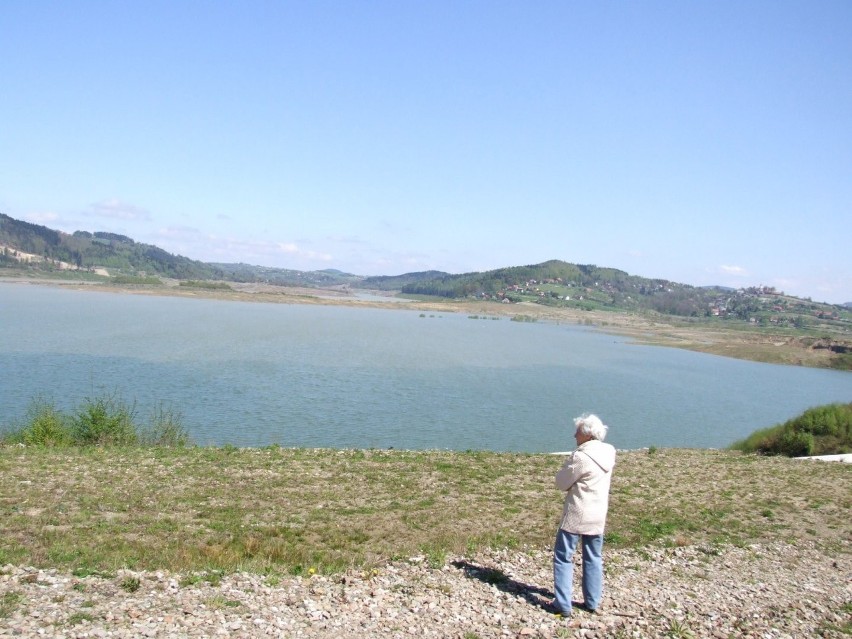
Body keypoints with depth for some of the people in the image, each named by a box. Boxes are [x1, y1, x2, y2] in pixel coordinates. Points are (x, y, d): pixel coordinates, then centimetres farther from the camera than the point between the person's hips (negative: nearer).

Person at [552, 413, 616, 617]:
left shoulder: (581, 457, -21)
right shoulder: (609, 453, 1)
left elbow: (561, 483, -10)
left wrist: (567, 464, 2)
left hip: (576, 515, -7)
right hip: (598, 515, 7)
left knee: (563, 557, 4)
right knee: (594, 558, 18)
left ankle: (563, 604, 3)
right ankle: (592, 602, 23)